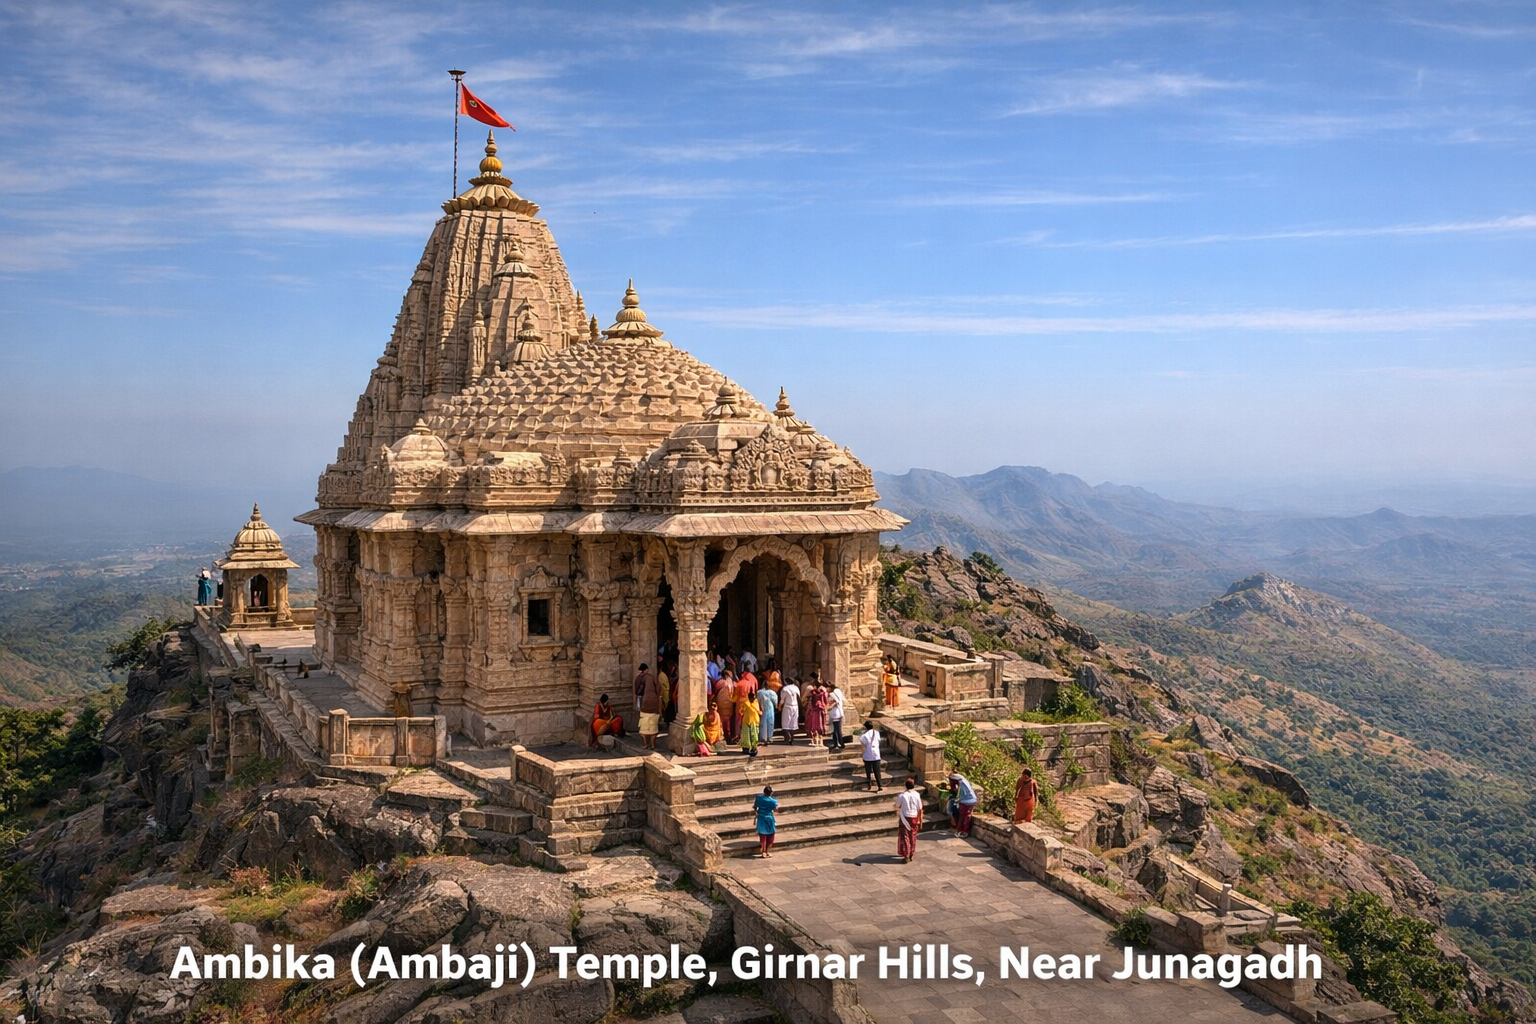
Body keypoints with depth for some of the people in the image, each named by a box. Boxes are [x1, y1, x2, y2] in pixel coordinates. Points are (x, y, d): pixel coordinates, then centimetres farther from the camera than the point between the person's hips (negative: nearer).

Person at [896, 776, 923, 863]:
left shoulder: (901, 795, -15)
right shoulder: (917, 795, -9)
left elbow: (898, 806, 1)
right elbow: (920, 809, -3)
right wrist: (920, 821, 6)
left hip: (905, 818, -2)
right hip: (914, 818, 2)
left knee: (905, 837, 6)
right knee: (913, 837, 16)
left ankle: (906, 856, 3)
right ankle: (911, 855, 24)